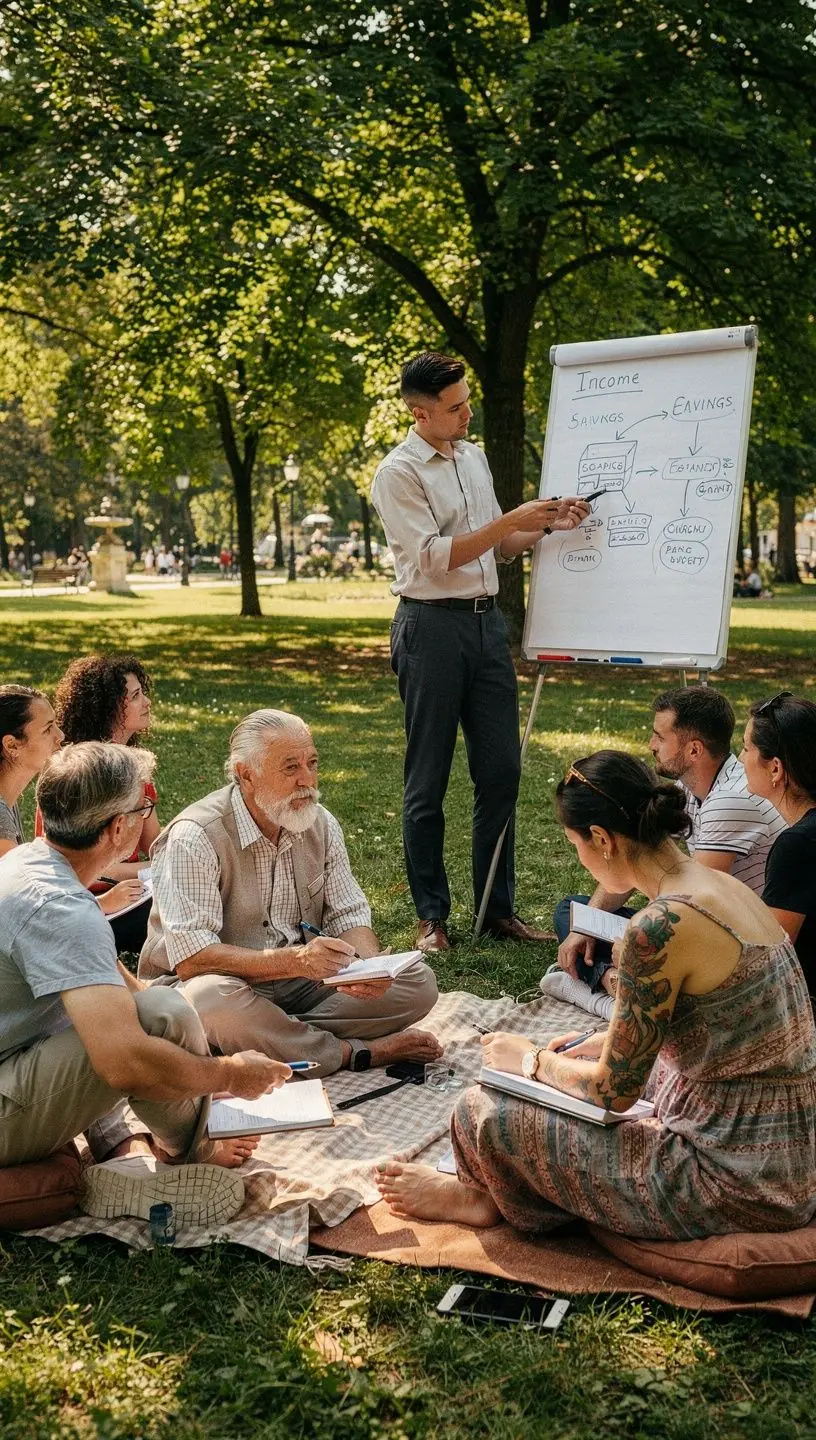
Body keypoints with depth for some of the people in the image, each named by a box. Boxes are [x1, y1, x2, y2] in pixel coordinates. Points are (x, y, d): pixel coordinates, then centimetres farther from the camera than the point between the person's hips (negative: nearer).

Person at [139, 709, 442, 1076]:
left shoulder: (321, 824, 2)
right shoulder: (193, 838, -19)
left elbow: (349, 915, 4)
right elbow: (191, 958, -26)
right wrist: (294, 960, -37)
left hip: (299, 986, 5)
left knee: (418, 983, -10)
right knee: (210, 998, -41)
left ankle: (283, 1035, -21)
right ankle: (355, 1052, -21)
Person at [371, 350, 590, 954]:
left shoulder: (475, 457, 15)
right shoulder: (398, 473, -8)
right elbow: (434, 558, -16)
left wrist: (546, 525, 3)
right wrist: (512, 520, -17)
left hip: (487, 621, 7)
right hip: (432, 627, -7)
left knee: (501, 769, 7)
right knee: (428, 780, 2)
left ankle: (499, 908, 17)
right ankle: (432, 916, 12)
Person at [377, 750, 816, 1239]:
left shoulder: (661, 927, -24)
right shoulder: (722, 887, 3)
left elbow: (613, 1092, -14)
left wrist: (532, 1060, 3)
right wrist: (604, 1043, 21)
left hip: (736, 1185, -9)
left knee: (487, 1112, -2)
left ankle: (484, 1196, 31)